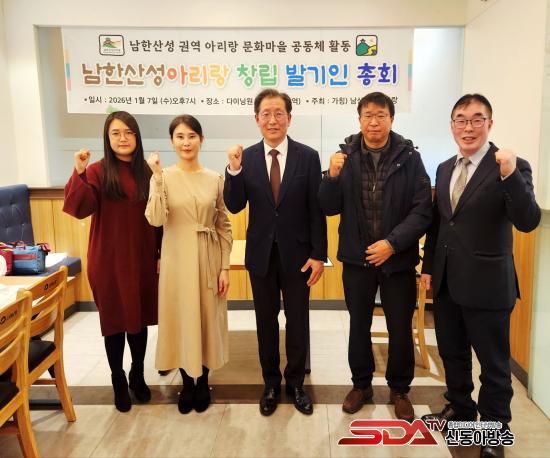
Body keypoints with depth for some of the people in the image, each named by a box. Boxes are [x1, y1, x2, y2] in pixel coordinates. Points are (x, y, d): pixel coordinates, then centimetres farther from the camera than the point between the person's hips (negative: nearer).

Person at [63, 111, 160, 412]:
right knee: (114, 321, 9)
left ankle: (138, 375, 34)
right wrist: (79, 174, -33)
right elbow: (80, 209, -20)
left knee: (140, 319, 14)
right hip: (109, 261, -3)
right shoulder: (97, 172, -5)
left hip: (142, 260, 3)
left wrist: (160, 253, 4)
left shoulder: (147, 173, 4)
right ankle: (118, 381, 27)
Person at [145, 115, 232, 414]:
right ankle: (187, 384, 30)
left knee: (207, 319, 10)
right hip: (177, 259, -1)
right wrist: (157, 177, -23)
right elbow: (155, 220, -17)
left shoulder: (215, 179, 1)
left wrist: (225, 266, -1)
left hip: (208, 259, 1)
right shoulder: (163, 177, -3)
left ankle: (203, 382, 31)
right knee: (180, 319, 9)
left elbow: (224, 226, 3)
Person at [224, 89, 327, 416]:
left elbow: (316, 210, -5)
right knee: (266, 322, 14)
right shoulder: (246, 157, -2)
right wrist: (234, 170, -21)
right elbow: (234, 207, -6)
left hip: (297, 253, -1)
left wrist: (319, 254, -8)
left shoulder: (308, 156, -6)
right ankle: (271, 383, 33)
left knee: (298, 322, 11)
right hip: (261, 253, 2)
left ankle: (296, 383, 32)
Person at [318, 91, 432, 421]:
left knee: (401, 329, 12)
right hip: (357, 258, 2)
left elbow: (422, 210, -9)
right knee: (359, 326, 16)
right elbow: (330, 208, -3)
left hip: (398, 259, -1)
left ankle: (400, 389, 35)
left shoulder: (409, 157, -6)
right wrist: (332, 176, -20)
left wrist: (392, 243, -19)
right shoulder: (346, 156, -2)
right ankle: (361, 384, 37)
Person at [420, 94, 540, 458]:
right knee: (452, 354, 21)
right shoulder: (445, 168, 8)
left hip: (486, 284, -6)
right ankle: (460, 410, 43)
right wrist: (428, 266, 12)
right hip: (447, 282, 6)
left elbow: (528, 222, -24)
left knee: (493, 363, 10)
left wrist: (509, 176, -36)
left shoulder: (512, 167, -11)